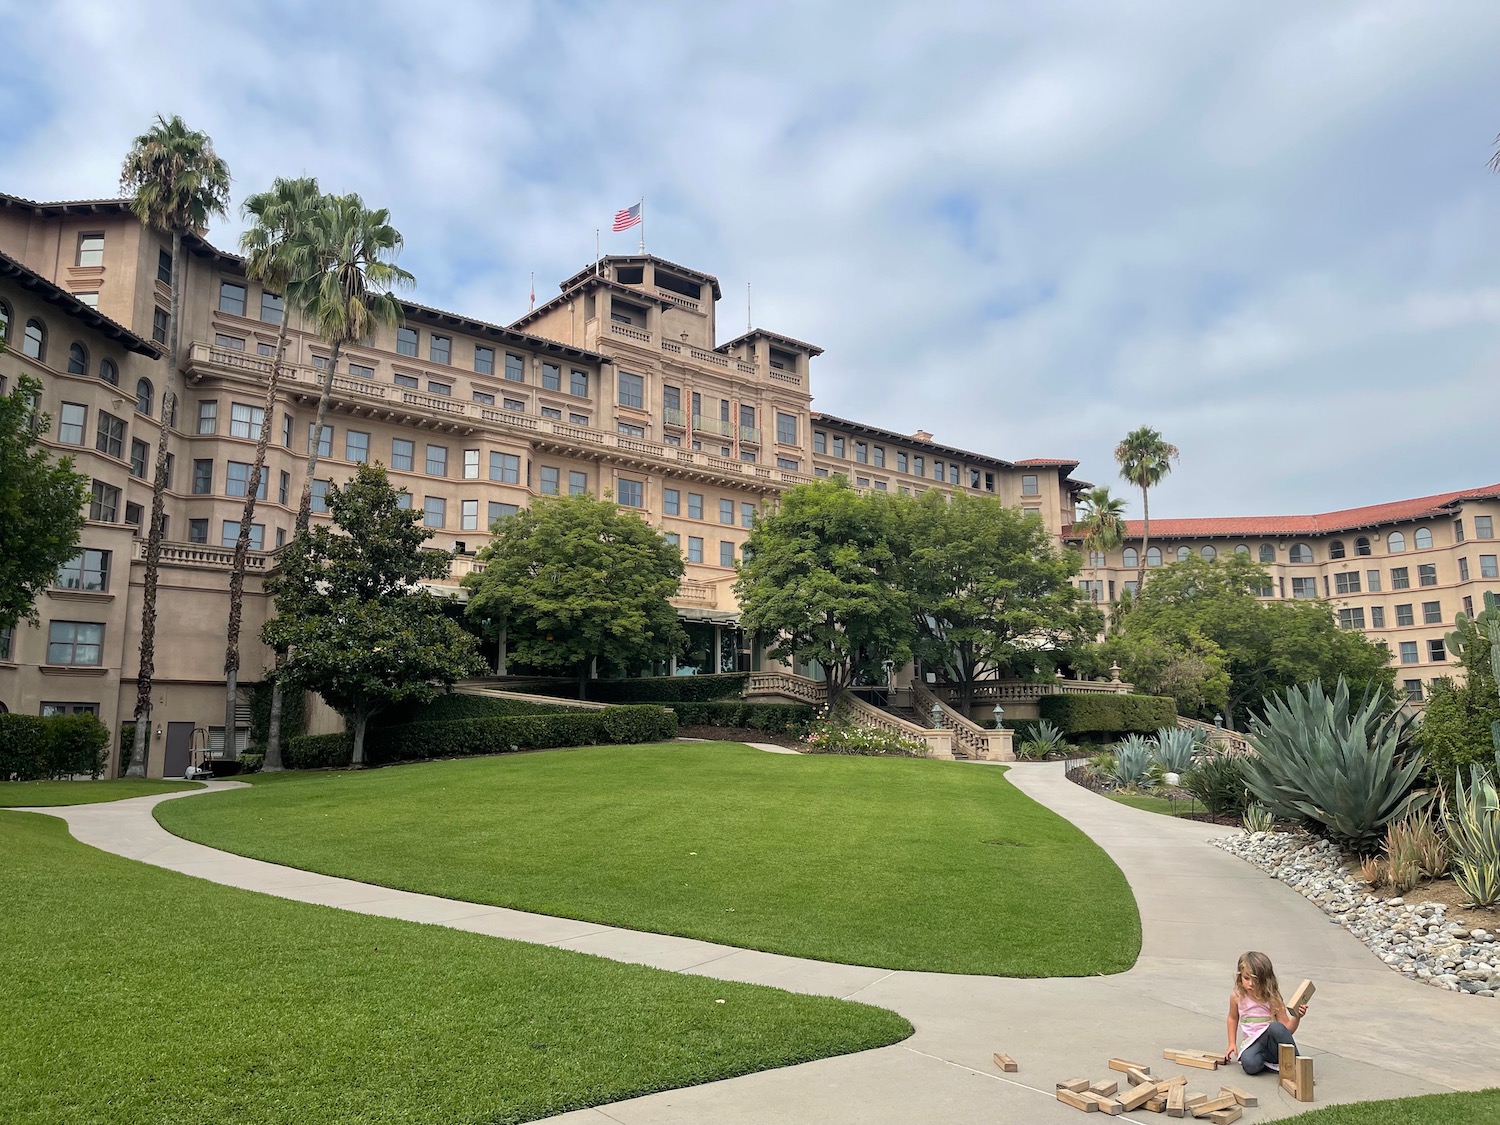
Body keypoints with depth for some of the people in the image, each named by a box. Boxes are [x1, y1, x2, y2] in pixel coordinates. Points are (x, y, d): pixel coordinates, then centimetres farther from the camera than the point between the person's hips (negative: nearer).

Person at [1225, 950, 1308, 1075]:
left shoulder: (1273, 999, -5)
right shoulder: (1237, 997, 1)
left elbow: (1287, 1028, -4)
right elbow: (1233, 1018, 20)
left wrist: (1296, 1017, -23)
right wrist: (1232, 1043, 14)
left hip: (1272, 1042, -1)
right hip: (1252, 1043, 1)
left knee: (1275, 1026, -37)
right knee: (1250, 1064, -36)